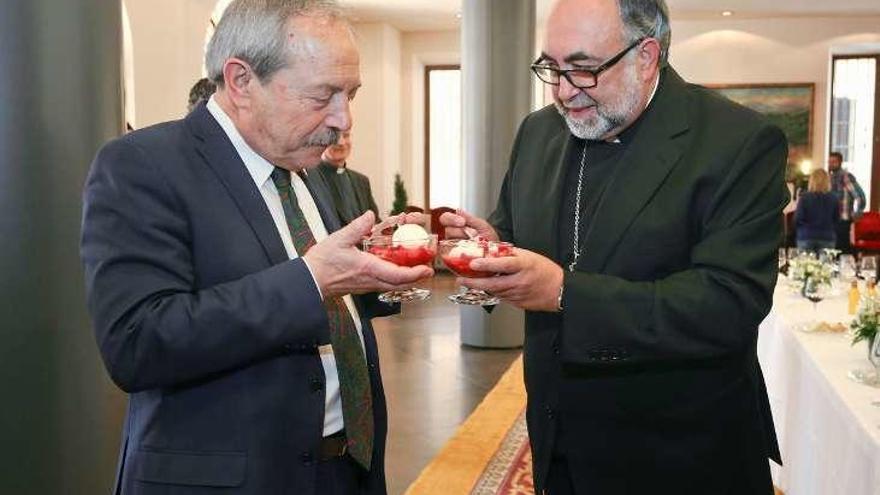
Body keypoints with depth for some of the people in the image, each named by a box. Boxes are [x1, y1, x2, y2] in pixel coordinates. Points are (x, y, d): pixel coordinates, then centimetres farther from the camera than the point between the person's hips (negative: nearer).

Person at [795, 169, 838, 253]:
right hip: (827, 238, 2)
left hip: (806, 237, -2)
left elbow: (797, 219, -7)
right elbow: (836, 220, 7)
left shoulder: (804, 198, -8)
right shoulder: (833, 199, -1)